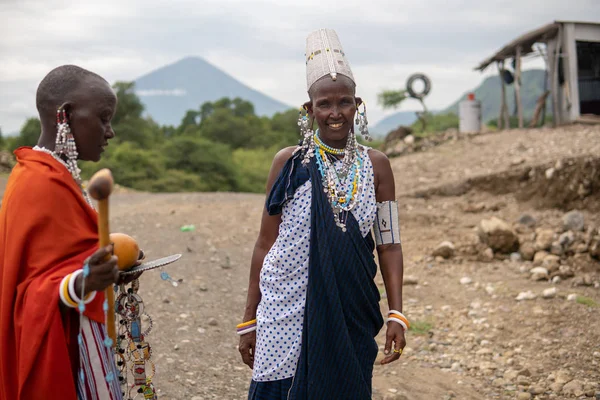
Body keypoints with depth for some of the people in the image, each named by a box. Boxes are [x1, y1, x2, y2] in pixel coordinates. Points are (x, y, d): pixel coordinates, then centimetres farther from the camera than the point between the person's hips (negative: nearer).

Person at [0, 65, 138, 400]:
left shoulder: (51, 176, 10)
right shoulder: (44, 184, -19)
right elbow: (41, 288, -22)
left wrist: (104, 273, 20)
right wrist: (82, 284, -39)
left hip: (75, 344, 10)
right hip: (64, 349, -10)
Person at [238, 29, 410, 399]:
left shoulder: (375, 165, 3)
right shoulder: (290, 163, 0)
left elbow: (389, 243, 5)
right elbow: (266, 244, 4)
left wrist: (396, 314, -5)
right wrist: (249, 321, 4)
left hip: (350, 316, 1)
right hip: (288, 313, -1)